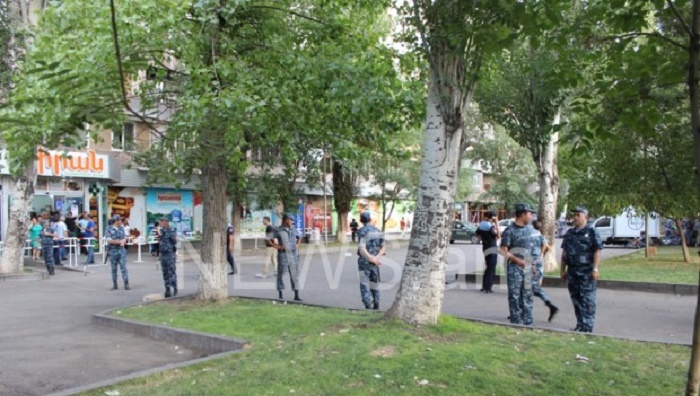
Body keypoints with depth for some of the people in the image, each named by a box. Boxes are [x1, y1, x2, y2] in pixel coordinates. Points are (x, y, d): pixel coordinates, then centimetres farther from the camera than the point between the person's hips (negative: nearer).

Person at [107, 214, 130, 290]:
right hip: (113, 251, -2)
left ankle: (126, 284, -6)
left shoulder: (121, 228, 10)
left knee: (123, 267, -5)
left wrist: (123, 241, -10)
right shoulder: (109, 229, -2)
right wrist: (119, 241, -11)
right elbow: (109, 240, -10)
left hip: (122, 250, 2)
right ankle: (115, 284, 15)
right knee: (114, 269, 6)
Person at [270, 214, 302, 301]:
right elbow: (270, 240, -2)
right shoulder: (278, 231, -6)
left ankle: (296, 295, 7)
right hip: (283, 255, -4)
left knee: (294, 274, 3)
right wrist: (276, 246, -12)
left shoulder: (293, 229, 9)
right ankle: (280, 295, 14)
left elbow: (299, 237, 25)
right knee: (281, 274, 2)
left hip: (293, 255, 4)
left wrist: (297, 245, 9)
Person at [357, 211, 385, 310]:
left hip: (364, 261, -5)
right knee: (374, 285, 16)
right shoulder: (378, 232, 7)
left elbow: (362, 249, -20)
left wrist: (372, 259, -16)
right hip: (374, 262, 6)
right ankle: (376, 307, 22)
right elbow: (382, 248, 6)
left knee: (365, 286, 0)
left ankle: (368, 307, -4)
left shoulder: (363, 231, -11)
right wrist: (376, 257, -7)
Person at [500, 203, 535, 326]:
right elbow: (504, 251, -11)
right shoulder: (510, 231, -9)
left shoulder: (530, 228, 9)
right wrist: (517, 260, -20)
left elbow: (532, 246, 18)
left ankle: (528, 322, 16)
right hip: (514, 267, -6)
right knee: (514, 296, 0)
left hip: (528, 266, 6)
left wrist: (532, 261, 11)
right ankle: (515, 323, 7)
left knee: (527, 295, 10)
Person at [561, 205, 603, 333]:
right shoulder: (570, 233, 15)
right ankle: (580, 325, 20)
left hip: (586, 272, -6)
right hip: (572, 272, 6)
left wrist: (595, 269, -17)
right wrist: (563, 270, 14)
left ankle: (587, 327, 0)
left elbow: (597, 252, -9)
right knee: (576, 299, 11)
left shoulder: (592, 232, -4)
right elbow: (564, 252, 17)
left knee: (587, 300, -4)